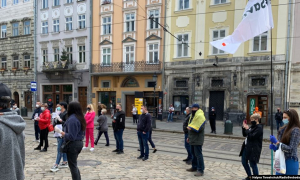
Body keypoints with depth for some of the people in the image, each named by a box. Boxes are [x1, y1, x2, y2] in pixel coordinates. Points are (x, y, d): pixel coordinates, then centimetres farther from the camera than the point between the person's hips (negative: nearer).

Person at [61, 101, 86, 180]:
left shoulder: (72, 119, -20)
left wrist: (64, 134, -7)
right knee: (74, 165, 21)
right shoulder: (80, 118, 7)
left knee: (72, 165, 5)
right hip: (80, 143, 9)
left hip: (73, 144, -9)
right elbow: (82, 133, 15)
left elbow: (71, 136, -23)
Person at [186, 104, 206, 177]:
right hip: (193, 139, 10)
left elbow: (201, 128, -23)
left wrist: (191, 128, -19)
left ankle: (200, 170, 0)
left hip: (197, 140, -10)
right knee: (193, 153, 17)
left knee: (198, 154, -6)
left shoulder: (200, 116, -15)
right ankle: (194, 167, 30)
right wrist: (189, 136, 22)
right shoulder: (193, 116, 16)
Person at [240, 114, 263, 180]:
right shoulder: (252, 126, 12)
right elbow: (244, 135, 16)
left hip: (253, 149, -9)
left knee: (253, 164, 0)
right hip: (246, 147, 9)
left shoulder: (259, 128, -15)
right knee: (244, 162, 16)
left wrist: (247, 129, -14)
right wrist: (244, 128, 2)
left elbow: (252, 136, -24)